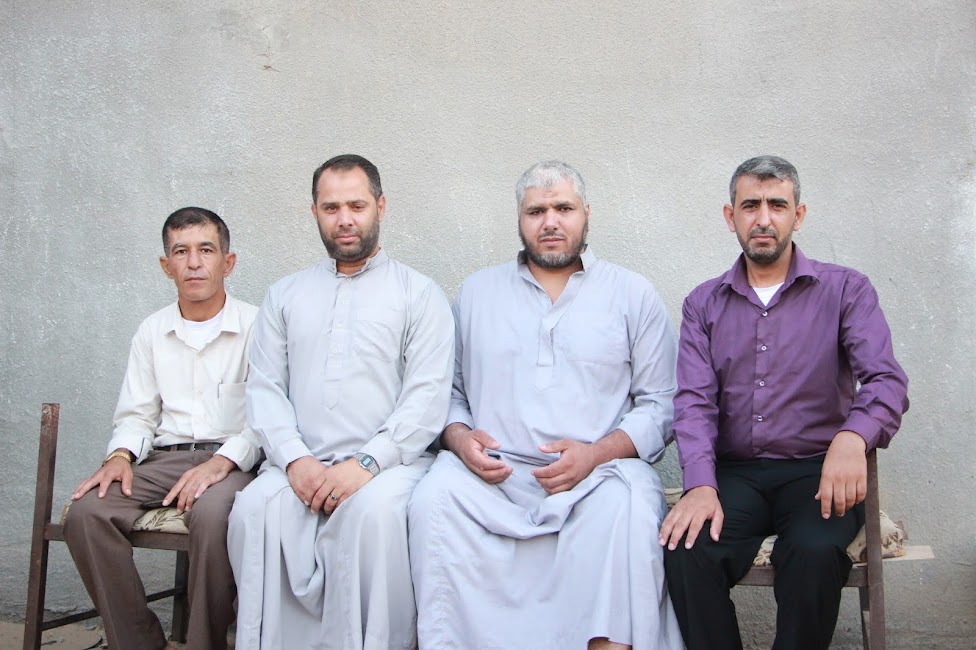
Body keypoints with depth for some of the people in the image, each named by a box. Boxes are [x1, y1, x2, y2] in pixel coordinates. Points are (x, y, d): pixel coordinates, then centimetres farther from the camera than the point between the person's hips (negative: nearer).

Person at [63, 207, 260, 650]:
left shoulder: (255, 326, 3)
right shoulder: (152, 331, 18)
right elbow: (137, 414, 18)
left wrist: (224, 461, -20)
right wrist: (121, 455, -3)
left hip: (233, 459, -4)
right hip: (164, 459, 4)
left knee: (212, 513, -38)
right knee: (85, 511, -23)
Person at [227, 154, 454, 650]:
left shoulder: (419, 294, 8)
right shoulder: (284, 296, 20)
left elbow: (427, 398, -3)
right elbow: (264, 388, 10)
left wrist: (366, 463, -16)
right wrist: (296, 460, -8)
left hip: (388, 460, -3)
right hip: (301, 464, 3)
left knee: (375, 510, -34)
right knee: (255, 508, -28)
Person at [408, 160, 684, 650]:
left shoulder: (632, 294, 12)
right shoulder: (477, 291, 20)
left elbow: (659, 405, 6)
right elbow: (448, 388, 19)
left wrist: (598, 452, -10)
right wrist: (459, 436, -4)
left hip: (598, 471, -1)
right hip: (492, 470, 2)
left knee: (627, 510, -34)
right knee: (433, 499, -28)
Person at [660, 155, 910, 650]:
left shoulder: (845, 290, 5)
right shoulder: (704, 304, 12)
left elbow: (886, 379, -8)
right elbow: (694, 400, 1)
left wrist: (853, 437, -31)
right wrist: (701, 484, -18)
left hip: (816, 470, -1)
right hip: (733, 473, 2)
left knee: (814, 552, -32)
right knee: (686, 550, -28)